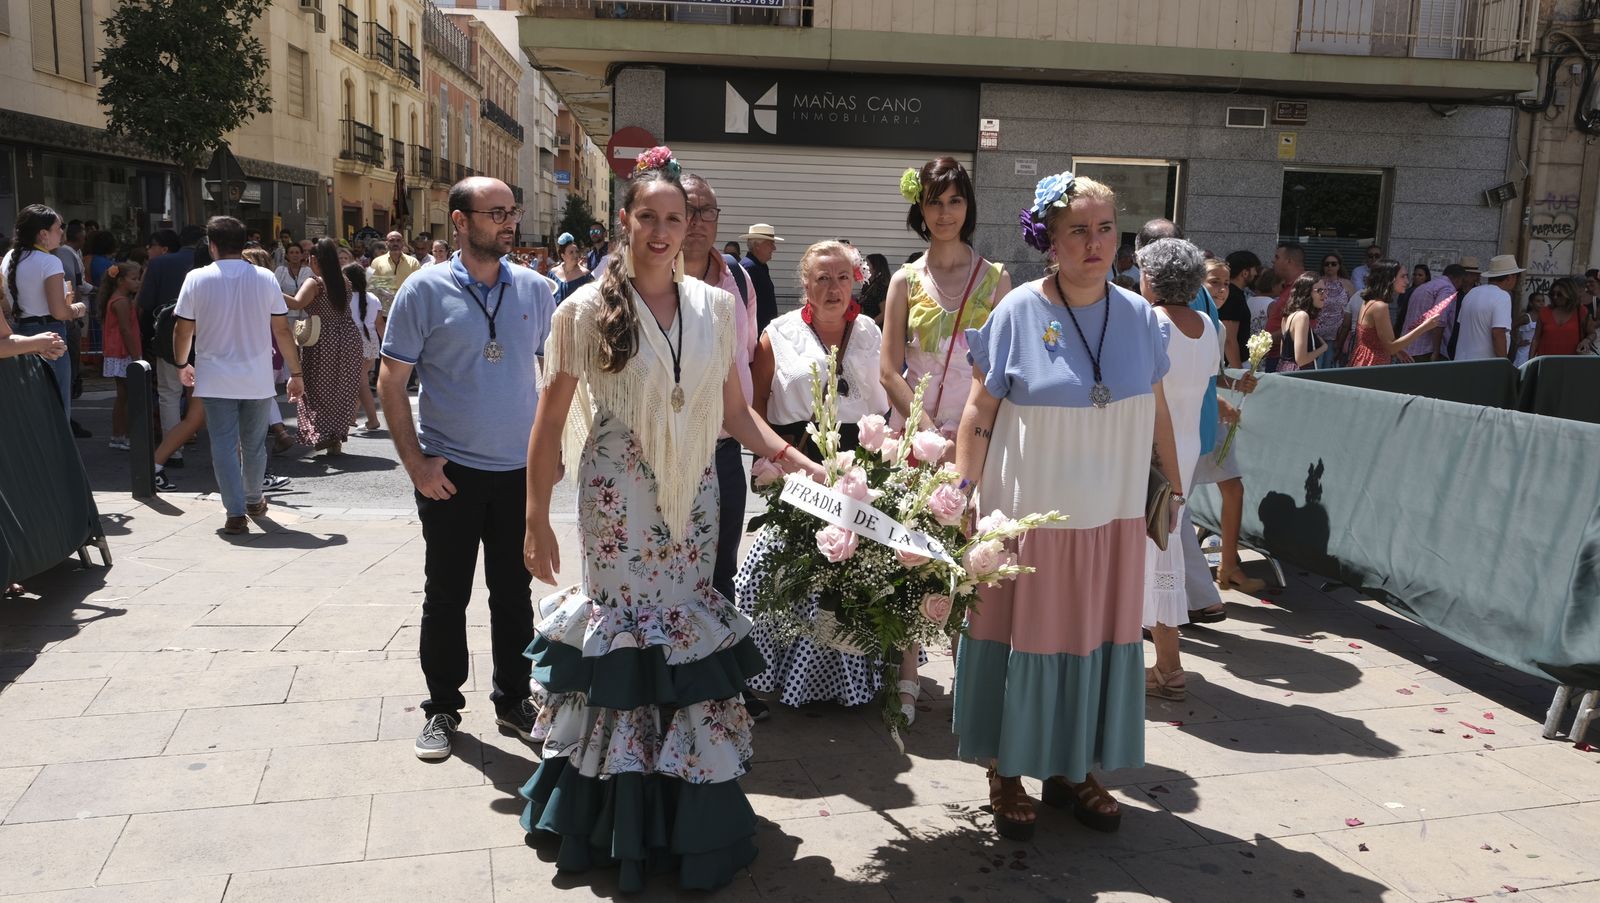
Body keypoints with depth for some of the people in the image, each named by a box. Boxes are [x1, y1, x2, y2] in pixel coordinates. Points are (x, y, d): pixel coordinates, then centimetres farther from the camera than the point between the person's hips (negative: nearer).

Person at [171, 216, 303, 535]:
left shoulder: (197, 279, -5)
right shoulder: (265, 278, -3)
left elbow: (183, 330, -1)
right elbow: (282, 330, -2)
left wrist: (182, 364, 17)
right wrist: (295, 372, 6)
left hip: (215, 381, -1)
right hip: (258, 380, 2)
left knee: (224, 445, 3)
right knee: (254, 444, 16)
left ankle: (236, 512, -2)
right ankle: (254, 499, 34)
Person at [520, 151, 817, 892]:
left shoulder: (714, 306, 4)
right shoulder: (587, 309, -5)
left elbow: (734, 410, 9)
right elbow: (550, 422, -2)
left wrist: (794, 457, -6)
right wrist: (537, 519, -3)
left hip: (693, 497, 3)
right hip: (617, 501, -3)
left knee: (687, 629, 8)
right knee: (622, 630, 2)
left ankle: (686, 813, 25)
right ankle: (620, 815, 21)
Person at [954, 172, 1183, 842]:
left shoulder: (1138, 316, 2)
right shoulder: (1018, 313, -9)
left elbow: (1157, 410, 11)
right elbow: (979, 414, -7)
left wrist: (1174, 486, 12)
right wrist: (964, 498, -11)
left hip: (1112, 517, 4)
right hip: (1028, 514, -4)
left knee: (1097, 639, 13)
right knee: (1023, 636, 7)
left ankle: (1072, 768, 31)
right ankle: (1005, 773, 24)